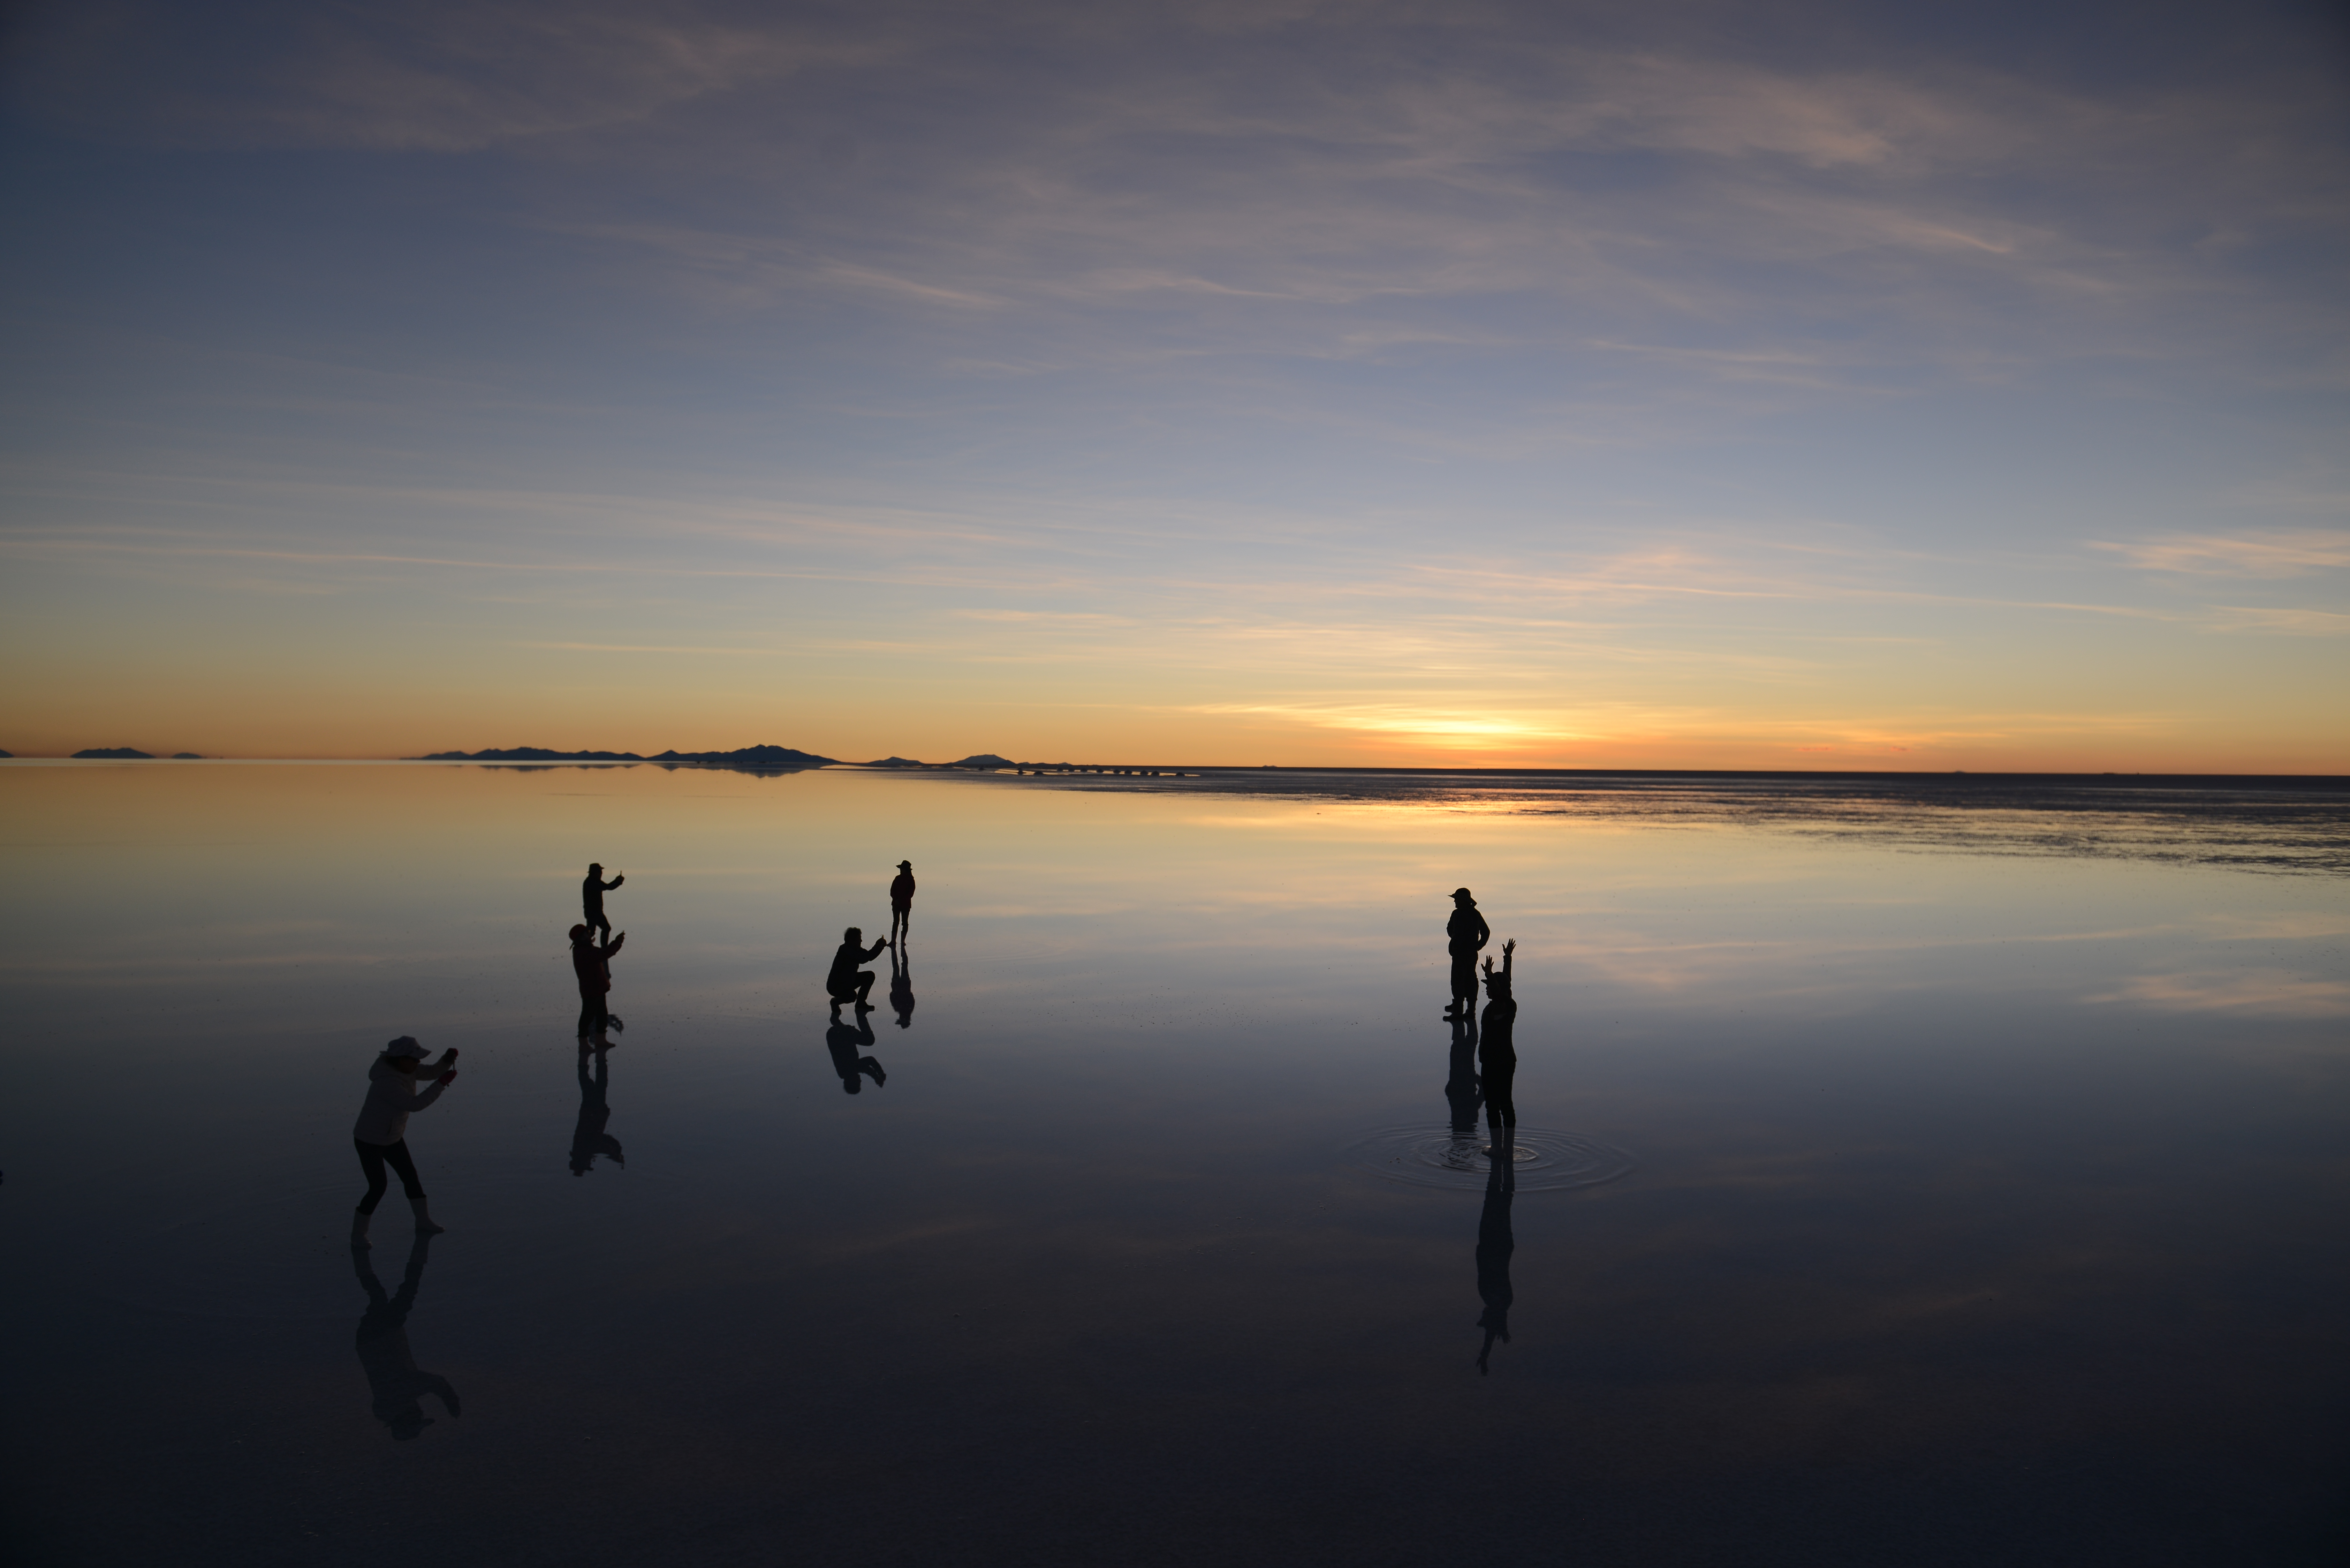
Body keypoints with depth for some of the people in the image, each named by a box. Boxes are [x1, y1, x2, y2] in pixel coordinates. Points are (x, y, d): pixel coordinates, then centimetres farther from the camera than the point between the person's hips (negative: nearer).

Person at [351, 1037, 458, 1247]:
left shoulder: (407, 1069, -9)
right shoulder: (387, 1083, -35)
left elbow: (433, 1071, 0)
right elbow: (414, 1104, -38)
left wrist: (448, 1059, -21)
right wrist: (442, 1084, -37)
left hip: (392, 1137, 9)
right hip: (369, 1141, -9)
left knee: (410, 1176, 11)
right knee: (378, 1187, -8)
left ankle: (424, 1222, 23)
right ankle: (358, 1234, 9)